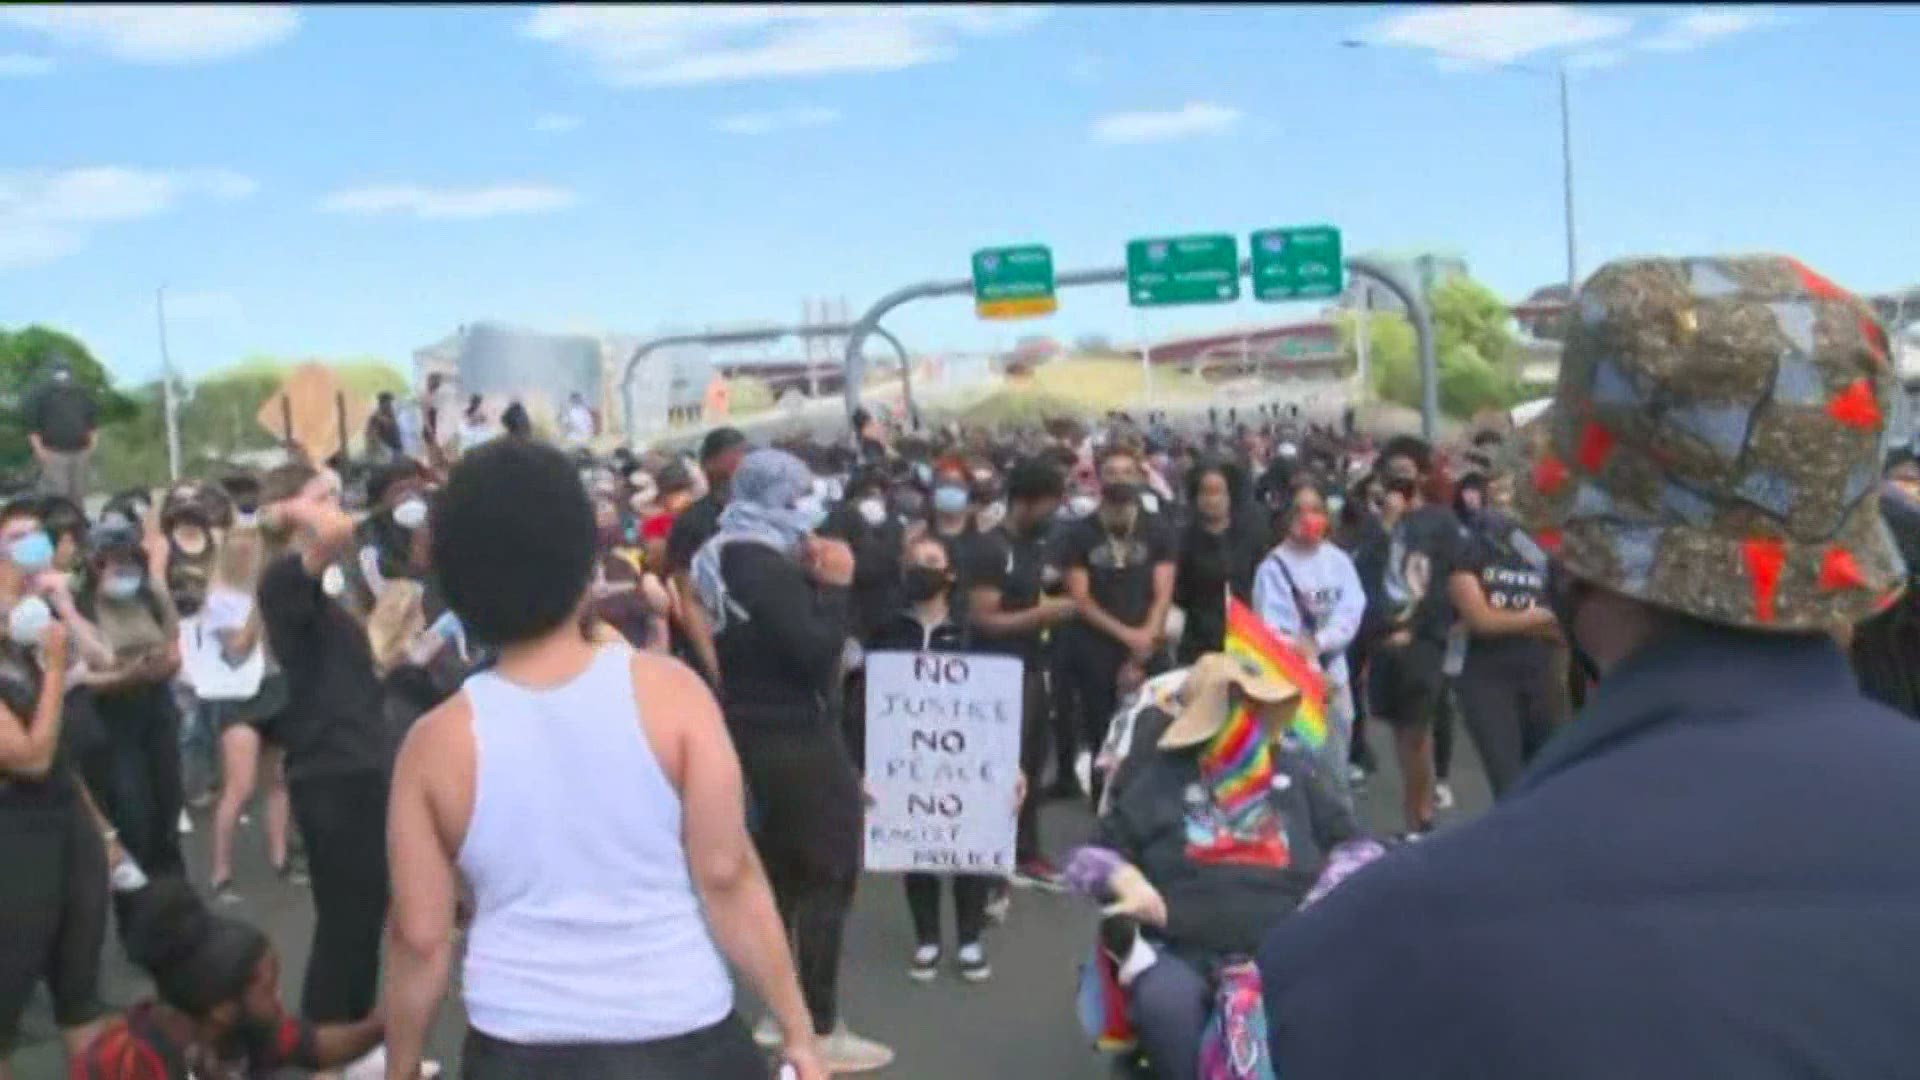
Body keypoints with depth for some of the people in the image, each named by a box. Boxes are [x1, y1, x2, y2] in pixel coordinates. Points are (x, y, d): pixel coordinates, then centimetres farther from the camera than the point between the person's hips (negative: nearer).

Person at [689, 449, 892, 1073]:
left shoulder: (730, 558, 10)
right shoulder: (763, 566, -21)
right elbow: (816, 652, -26)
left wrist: (808, 578, 3)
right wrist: (833, 585, -17)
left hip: (757, 731, 10)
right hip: (792, 737, -10)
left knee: (781, 871, 17)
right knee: (829, 874, -3)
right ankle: (819, 1030, 2)